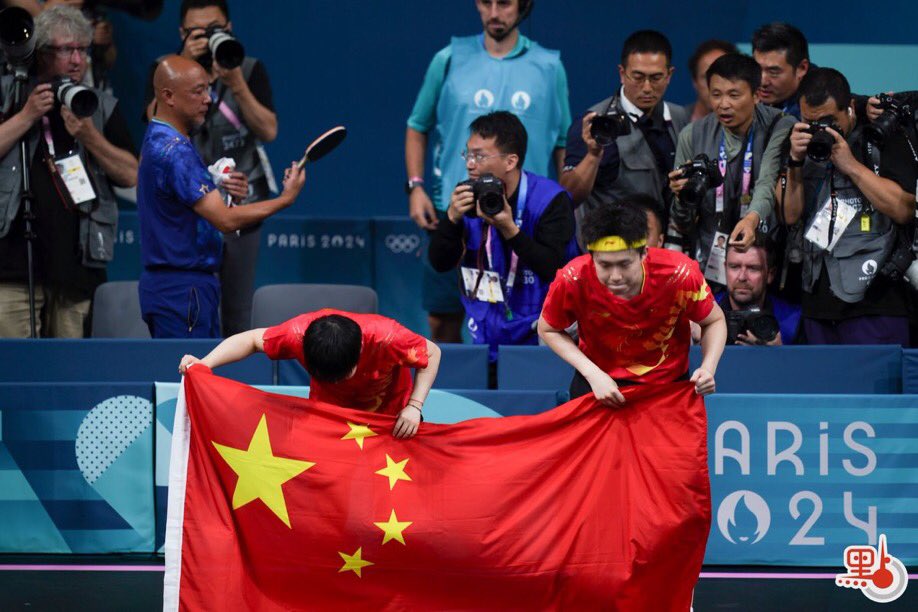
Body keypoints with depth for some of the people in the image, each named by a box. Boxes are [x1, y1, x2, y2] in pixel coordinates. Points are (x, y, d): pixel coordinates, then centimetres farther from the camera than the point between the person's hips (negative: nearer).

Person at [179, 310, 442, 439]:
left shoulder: (386, 338, -40)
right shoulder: (300, 334, -35)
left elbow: (432, 353, -21)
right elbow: (252, 339, -17)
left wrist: (414, 406, -30)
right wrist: (204, 363, -30)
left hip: (391, 414, -2)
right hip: (328, 414, 2)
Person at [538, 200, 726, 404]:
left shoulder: (680, 275, -29)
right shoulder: (572, 280, -29)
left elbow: (714, 321, -8)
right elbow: (548, 330, -8)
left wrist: (707, 368, -27)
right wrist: (592, 373, -20)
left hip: (668, 381, 0)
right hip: (599, 379, 0)